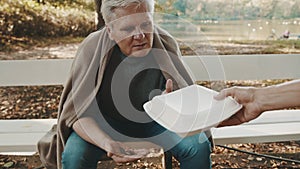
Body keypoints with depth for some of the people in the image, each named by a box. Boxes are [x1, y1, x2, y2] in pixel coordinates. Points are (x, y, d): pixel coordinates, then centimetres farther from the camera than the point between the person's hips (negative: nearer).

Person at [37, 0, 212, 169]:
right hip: (104, 122, -1)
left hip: (153, 120, 2)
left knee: (199, 146, -18)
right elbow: (80, 114, -24)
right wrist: (108, 144, -44)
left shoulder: (166, 44, -18)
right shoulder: (92, 48, -24)